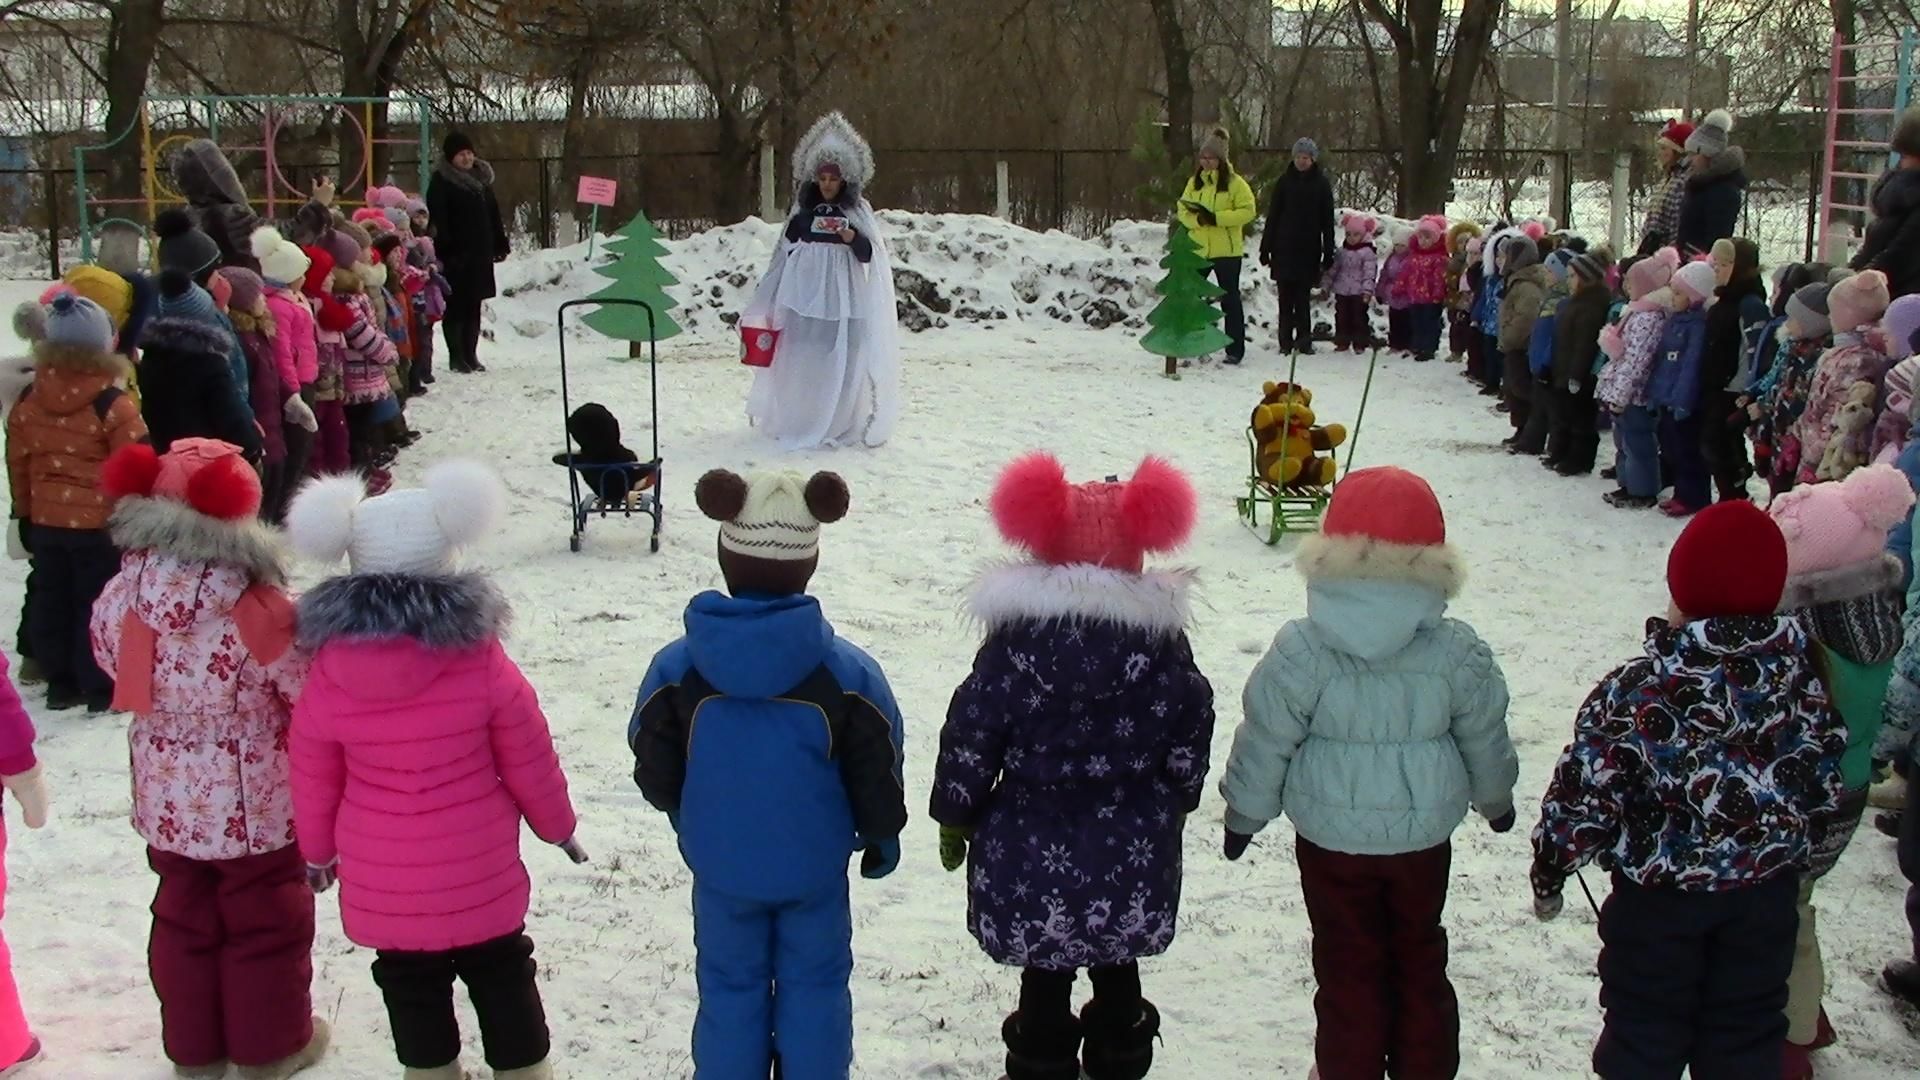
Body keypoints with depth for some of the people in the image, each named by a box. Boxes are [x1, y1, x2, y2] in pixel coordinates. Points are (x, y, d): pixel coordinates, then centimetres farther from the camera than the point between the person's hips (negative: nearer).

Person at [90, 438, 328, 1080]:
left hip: (167, 803, 5)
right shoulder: (259, 612, -29)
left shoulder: (121, 598, -11)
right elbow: (311, 697, -20)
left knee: (184, 918, 22)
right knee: (265, 923, 15)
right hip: (255, 806, -5)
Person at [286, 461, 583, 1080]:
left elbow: (314, 780, 1)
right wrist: (557, 824, 12)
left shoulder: (328, 674, -11)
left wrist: (317, 850, 19)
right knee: (502, 979, 17)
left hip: (381, 883, 1)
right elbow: (528, 761, -6)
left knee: (412, 988, 18)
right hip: (479, 873, -1)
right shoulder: (482, 662, -17)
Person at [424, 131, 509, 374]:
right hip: (456, 254, -6)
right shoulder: (441, 182, -6)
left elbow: (493, 213, 19)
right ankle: (456, 356, 4)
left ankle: (470, 354, 16)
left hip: (480, 253, 6)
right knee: (456, 306, -1)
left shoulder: (482, 178, 15)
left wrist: (500, 243, 15)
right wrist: (445, 251, -20)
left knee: (474, 306, 10)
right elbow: (438, 220, -13)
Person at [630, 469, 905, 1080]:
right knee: (814, 986, 16)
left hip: (721, 866, 1)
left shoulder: (676, 669, -15)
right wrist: (882, 839, 12)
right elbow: (877, 777, -8)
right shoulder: (848, 672, -18)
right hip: (814, 865, -1)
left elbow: (655, 775, -3)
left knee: (730, 989, 16)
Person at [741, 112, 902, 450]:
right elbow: (786, 253, 16)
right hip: (805, 292, 2)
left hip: (843, 295, -2)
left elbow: (868, 256, -1)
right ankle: (798, 421, 7)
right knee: (802, 357, -1)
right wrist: (770, 306, 16)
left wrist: (852, 237, -22)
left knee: (842, 358, -6)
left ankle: (843, 424, -1)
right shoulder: (804, 212, 11)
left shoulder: (858, 212, 5)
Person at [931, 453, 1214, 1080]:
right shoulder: (1165, 640, -6)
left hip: (1033, 850, -3)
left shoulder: (1015, 641, -13)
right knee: (1117, 965, 20)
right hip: (1132, 853, 3)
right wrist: (1174, 807, 20)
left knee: (1045, 972, 10)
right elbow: (1189, 739, 3)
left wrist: (954, 819, 6)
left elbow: (971, 739, -8)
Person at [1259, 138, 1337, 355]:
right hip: (1284, 248, 1)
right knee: (1286, 297, 1)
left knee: (1303, 296, -1)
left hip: (1309, 249, -1)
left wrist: (1328, 253, 0)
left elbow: (1327, 221, 4)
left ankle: (1304, 341, 6)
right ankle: (1285, 341, 5)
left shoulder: (1321, 184, 3)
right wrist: (1266, 248, 2)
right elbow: (1272, 215, 6)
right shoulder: (1285, 181, 5)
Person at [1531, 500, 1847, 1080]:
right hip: (1766, 891, 4)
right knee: (1746, 1031, 19)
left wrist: (1549, 869, -3)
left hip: (1659, 893, -3)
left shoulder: (1635, 692, -22)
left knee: (1645, 1031, 14)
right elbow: (1824, 791, 2)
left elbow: (1584, 797, -18)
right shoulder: (1801, 681, -9)